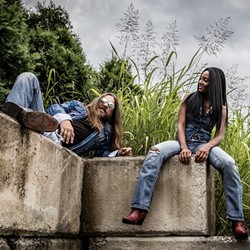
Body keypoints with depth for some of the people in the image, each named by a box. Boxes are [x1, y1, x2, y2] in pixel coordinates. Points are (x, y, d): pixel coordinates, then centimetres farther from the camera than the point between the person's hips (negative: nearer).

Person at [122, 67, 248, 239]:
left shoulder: (221, 108, 8)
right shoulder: (189, 99, 7)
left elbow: (220, 135, -1)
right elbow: (180, 125, 0)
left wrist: (207, 147, -23)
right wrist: (184, 148, -18)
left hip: (205, 144, 0)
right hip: (184, 141, 0)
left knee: (229, 164, -33)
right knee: (154, 153, -32)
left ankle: (237, 220, -28)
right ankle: (139, 210, -39)